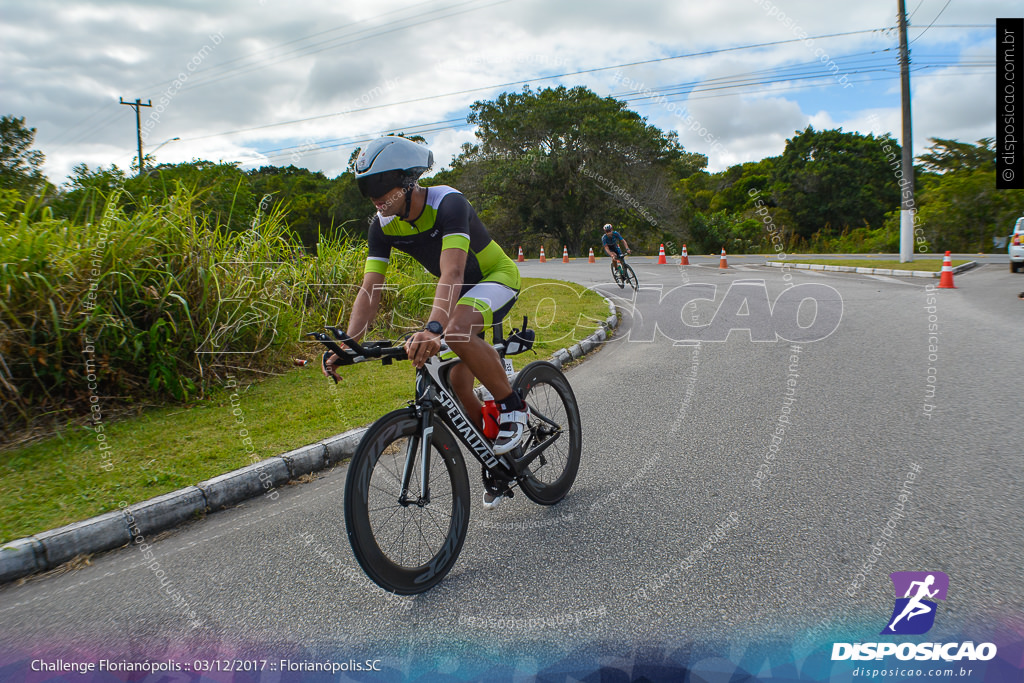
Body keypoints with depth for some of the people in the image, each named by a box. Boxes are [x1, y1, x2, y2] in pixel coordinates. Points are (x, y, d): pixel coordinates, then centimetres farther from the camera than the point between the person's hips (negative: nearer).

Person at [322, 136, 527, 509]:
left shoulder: (448, 203, -31)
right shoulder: (383, 225, -12)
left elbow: (452, 272, -45)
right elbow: (370, 289, -17)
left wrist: (433, 329, -61)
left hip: (497, 278, -7)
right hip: (458, 291, 7)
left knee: (456, 330, -37)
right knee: (457, 383, -1)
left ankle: (512, 405, -15)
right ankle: (496, 458, 20)